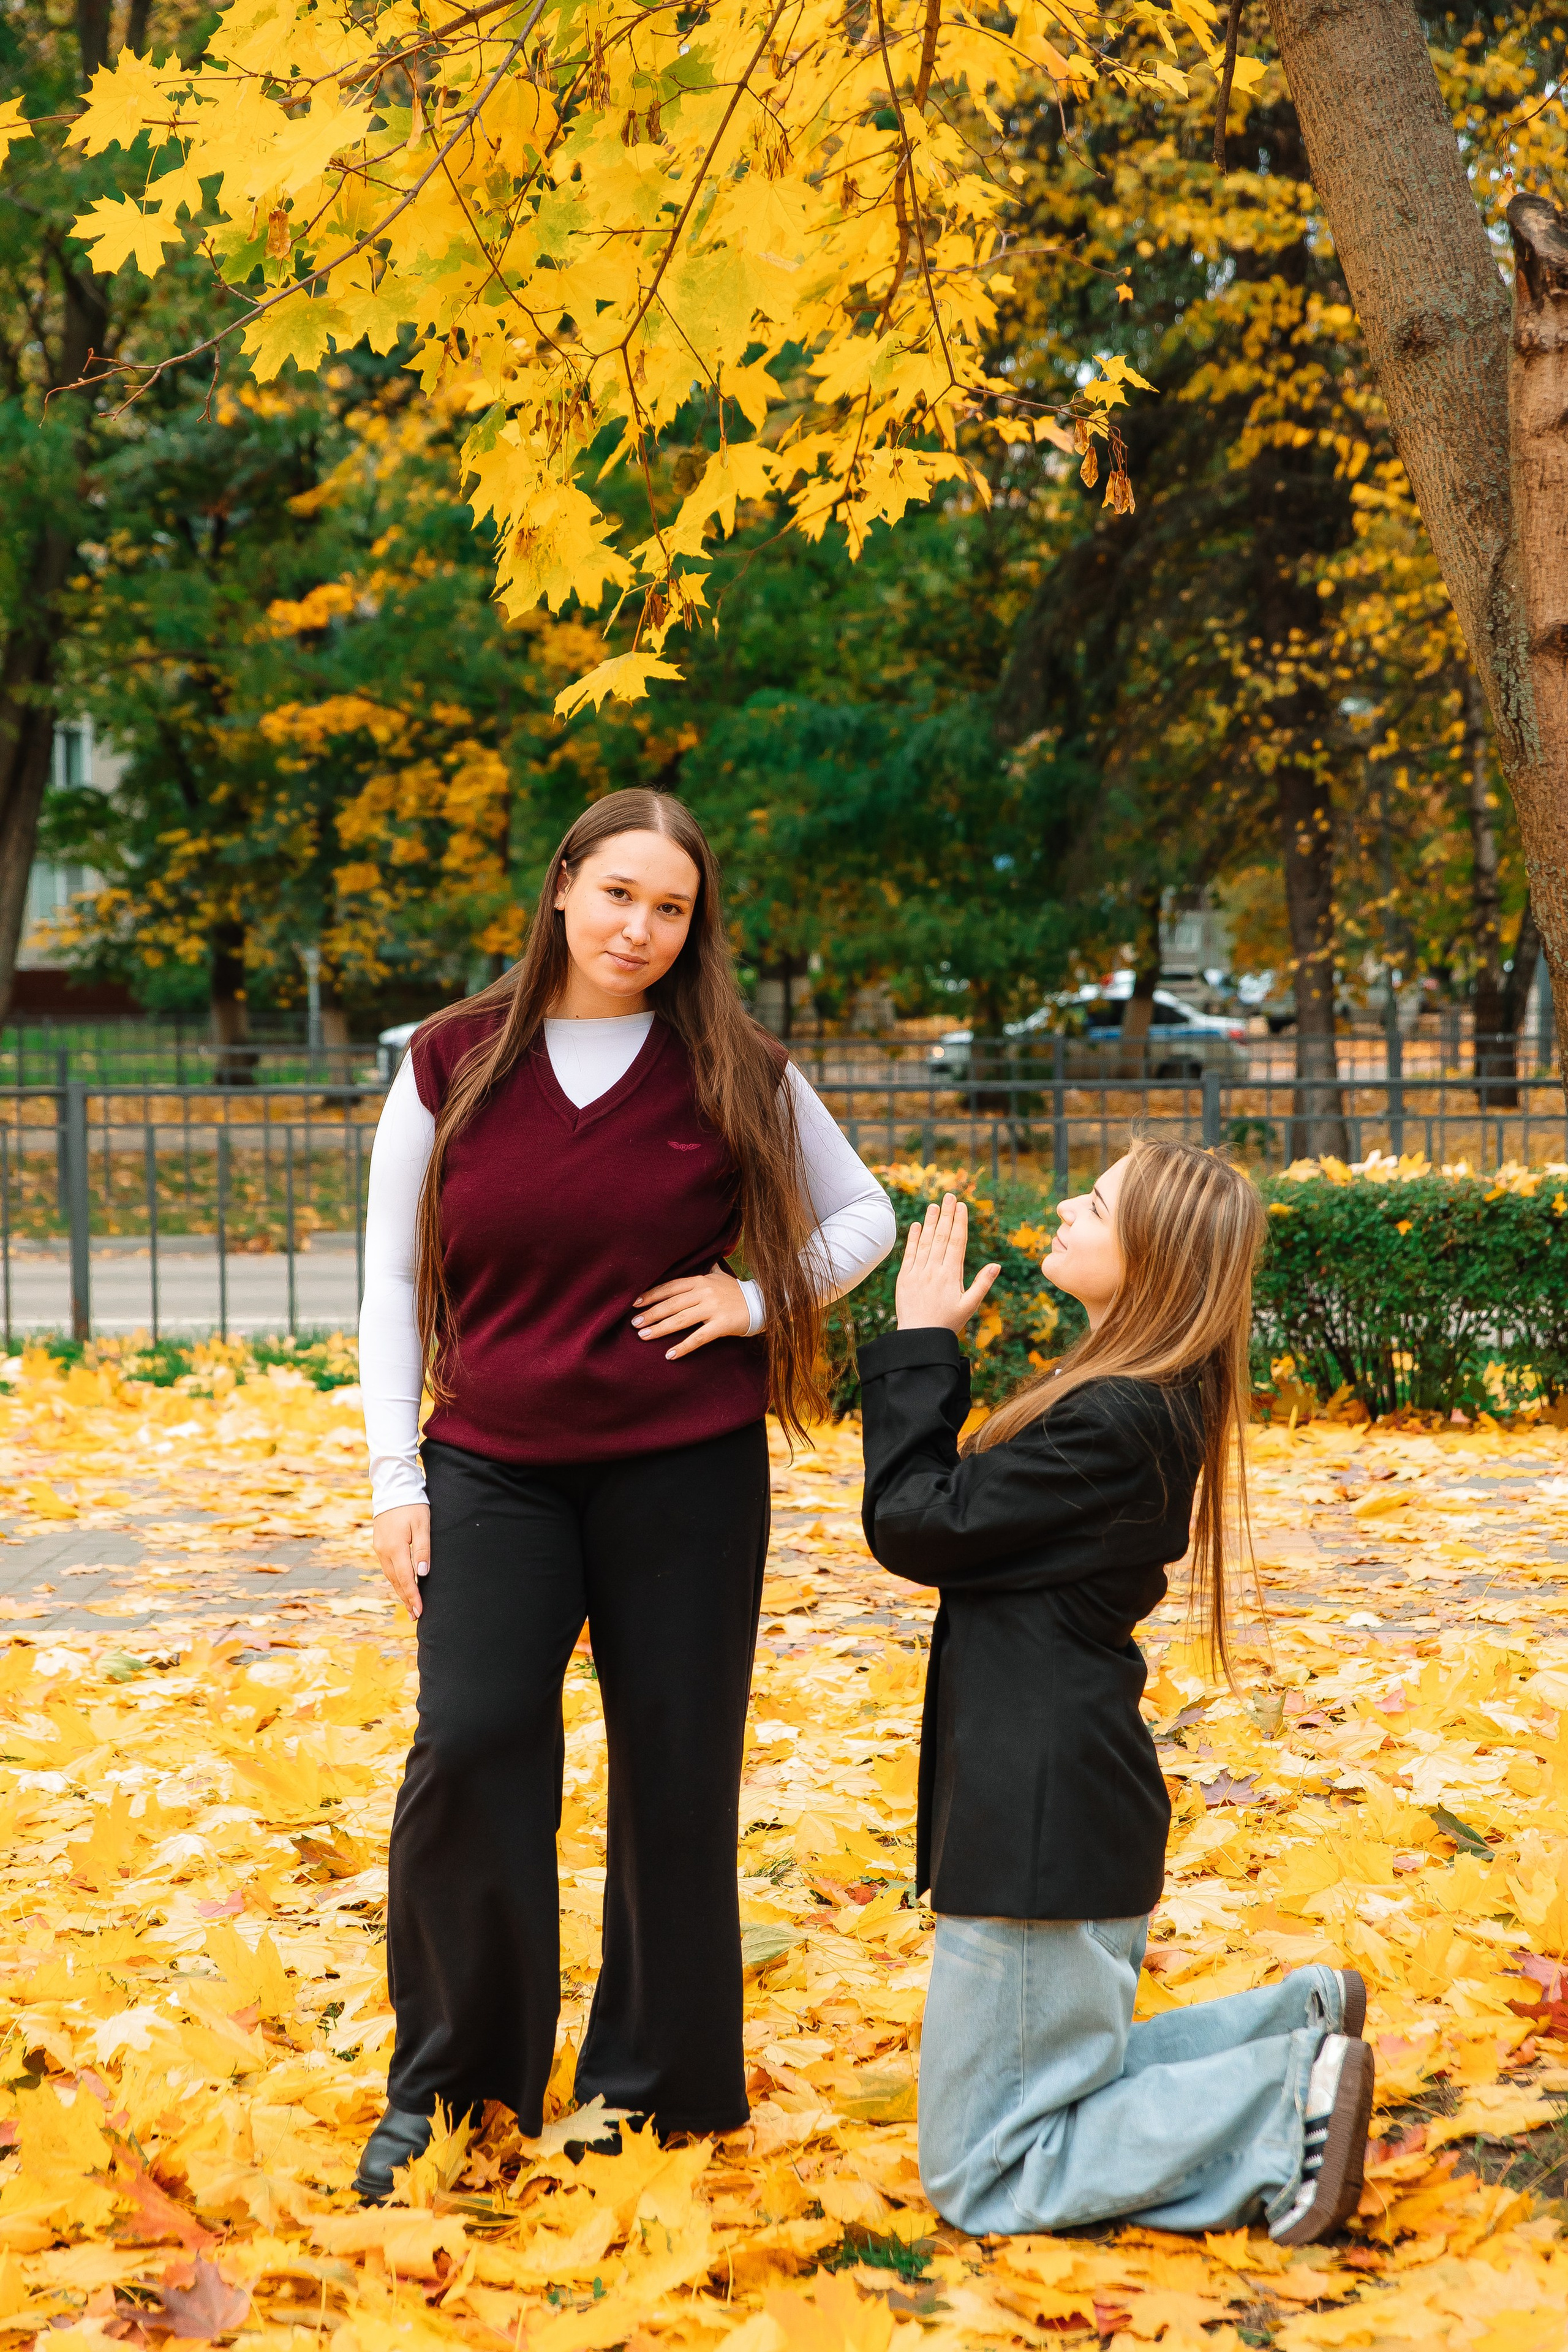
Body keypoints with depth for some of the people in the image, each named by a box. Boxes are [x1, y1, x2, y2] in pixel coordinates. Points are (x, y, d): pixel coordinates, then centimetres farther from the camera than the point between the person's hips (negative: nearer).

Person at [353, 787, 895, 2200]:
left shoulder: (735, 1072, 1)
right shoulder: (452, 1067, 2)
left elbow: (863, 1214, 13)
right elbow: (393, 1284, 6)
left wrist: (756, 1298, -4)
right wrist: (396, 1477, 1)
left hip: (685, 1472, 0)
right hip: (494, 1471, 0)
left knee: (675, 1775, 4)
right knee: (470, 1746, -13)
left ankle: (651, 2085, 22)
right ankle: (442, 2084, 4)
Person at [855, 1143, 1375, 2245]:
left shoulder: (1112, 1422, -24)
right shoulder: (1151, 1400, 7)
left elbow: (916, 1523, -17)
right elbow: (971, 1506, 13)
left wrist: (921, 1341, -10)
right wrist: (929, 1354, 6)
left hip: (1043, 1823, -10)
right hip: (1079, 1800, 10)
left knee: (983, 2172, 0)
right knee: (1063, 2076, 25)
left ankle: (1288, 2104, -5)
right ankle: (1300, 2027, 19)